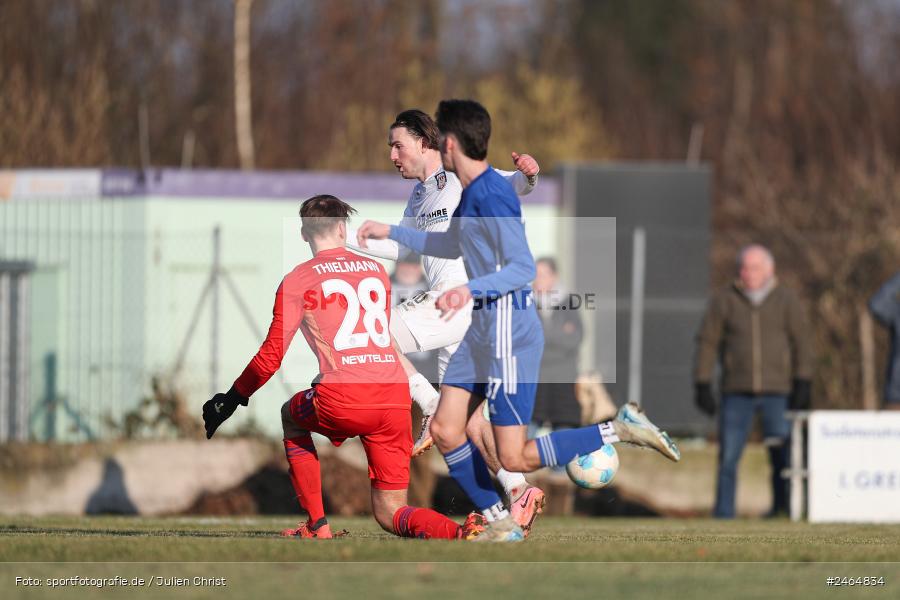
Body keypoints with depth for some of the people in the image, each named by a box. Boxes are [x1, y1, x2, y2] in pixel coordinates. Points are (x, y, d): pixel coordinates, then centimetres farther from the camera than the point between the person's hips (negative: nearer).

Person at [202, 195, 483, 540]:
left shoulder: (297, 281, 4)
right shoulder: (377, 272, 19)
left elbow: (271, 358, 3)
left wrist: (232, 399, 17)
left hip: (342, 401, -4)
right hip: (396, 400, 4)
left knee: (291, 416, 32)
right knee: (390, 514, 11)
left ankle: (317, 526, 24)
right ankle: (459, 533, -21)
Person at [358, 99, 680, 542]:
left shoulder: (492, 196, -19)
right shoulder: (470, 193, 12)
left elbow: (524, 268, -23)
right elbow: (450, 246, 31)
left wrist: (470, 291, -34)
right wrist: (391, 232, 32)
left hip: (509, 333, -10)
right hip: (482, 329, 10)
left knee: (516, 459, -9)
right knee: (445, 432, 6)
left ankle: (620, 430, -1)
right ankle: (501, 524, 16)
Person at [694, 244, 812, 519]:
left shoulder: (786, 301, 5)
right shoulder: (724, 300, 4)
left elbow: (800, 344, 5)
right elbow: (707, 342, 4)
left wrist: (802, 384, -3)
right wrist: (702, 385, -1)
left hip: (777, 392, 0)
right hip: (737, 392, 0)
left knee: (782, 454, -5)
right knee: (728, 454, -4)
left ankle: (781, 505, 7)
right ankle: (723, 513, 1)